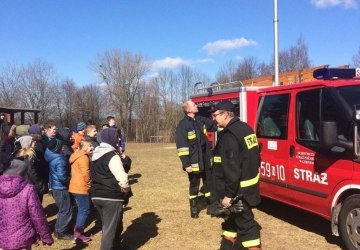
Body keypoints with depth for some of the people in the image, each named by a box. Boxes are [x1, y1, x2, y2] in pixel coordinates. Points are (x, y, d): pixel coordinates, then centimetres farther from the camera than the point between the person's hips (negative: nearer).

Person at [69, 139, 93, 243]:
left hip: (76, 187, 10)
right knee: (85, 211, -3)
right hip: (81, 188, -10)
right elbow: (85, 173, -22)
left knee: (81, 210, 17)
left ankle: (78, 232, 22)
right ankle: (78, 234, 1)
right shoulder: (83, 157, -17)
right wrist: (89, 185, -8)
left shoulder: (77, 156, 16)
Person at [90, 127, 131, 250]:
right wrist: (126, 191, -5)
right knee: (110, 229, 0)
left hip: (96, 196, 9)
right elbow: (122, 178, -23)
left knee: (107, 226, 23)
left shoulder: (95, 154, 11)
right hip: (111, 197, -9)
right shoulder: (112, 156, -17)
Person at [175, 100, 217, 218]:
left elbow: (213, 125, 23)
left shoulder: (200, 120, 6)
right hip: (194, 162, -7)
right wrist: (186, 164, -21)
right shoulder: (183, 125, -16)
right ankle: (194, 208, 23)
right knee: (194, 185, 7)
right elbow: (182, 147, -19)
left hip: (206, 160, 7)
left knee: (209, 182, 16)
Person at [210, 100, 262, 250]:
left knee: (245, 224, -2)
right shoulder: (246, 128, 9)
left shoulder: (229, 136, -22)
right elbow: (253, 157, 16)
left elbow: (231, 169, -26)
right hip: (248, 186, 10)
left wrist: (228, 194, -20)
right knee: (232, 218, 23)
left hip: (238, 191, -10)